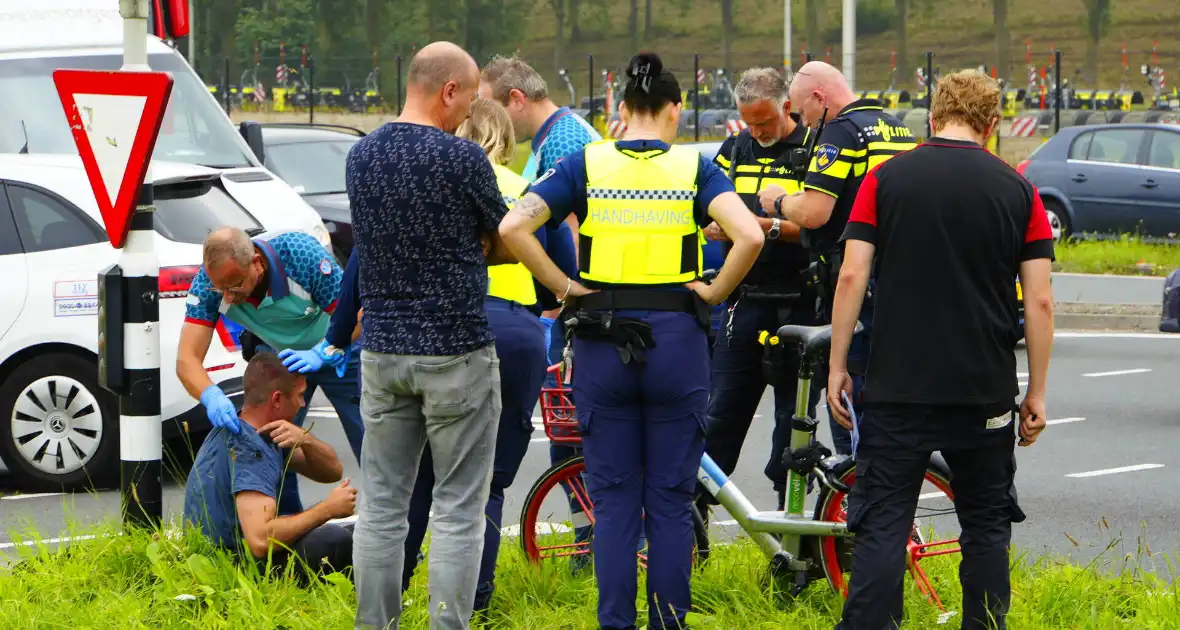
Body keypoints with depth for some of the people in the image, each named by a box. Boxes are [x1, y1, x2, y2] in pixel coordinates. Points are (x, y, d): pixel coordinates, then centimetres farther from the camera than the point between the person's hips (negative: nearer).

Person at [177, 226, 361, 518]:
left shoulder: (302, 255, -37)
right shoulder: (207, 283, -28)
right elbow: (187, 359, -30)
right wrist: (212, 396, -50)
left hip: (336, 350, -3)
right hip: (277, 352, 3)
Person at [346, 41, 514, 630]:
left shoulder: (360, 156, 5)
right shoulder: (461, 158, -13)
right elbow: (503, 247, 2)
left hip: (382, 353, 5)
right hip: (456, 353, -5)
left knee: (382, 504, 8)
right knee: (458, 510, 0)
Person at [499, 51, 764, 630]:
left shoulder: (586, 164, 1)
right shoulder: (694, 168, -1)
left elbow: (513, 227, -10)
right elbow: (749, 235, -17)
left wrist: (563, 286, -2)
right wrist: (715, 291, -3)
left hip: (602, 343, 1)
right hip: (677, 341, -1)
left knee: (613, 500, 7)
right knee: (671, 500, 6)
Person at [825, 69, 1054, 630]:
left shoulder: (886, 178, 0)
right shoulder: (1017, 190, 1)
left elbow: (851, 278, -5)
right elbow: (1039, 301, -1)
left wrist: (837, 366, 3)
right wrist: (1036, 393, 7)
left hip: (897, 389, -1)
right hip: (986, 393, 1)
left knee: (881, 524, 0)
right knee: (986, 523, 13)